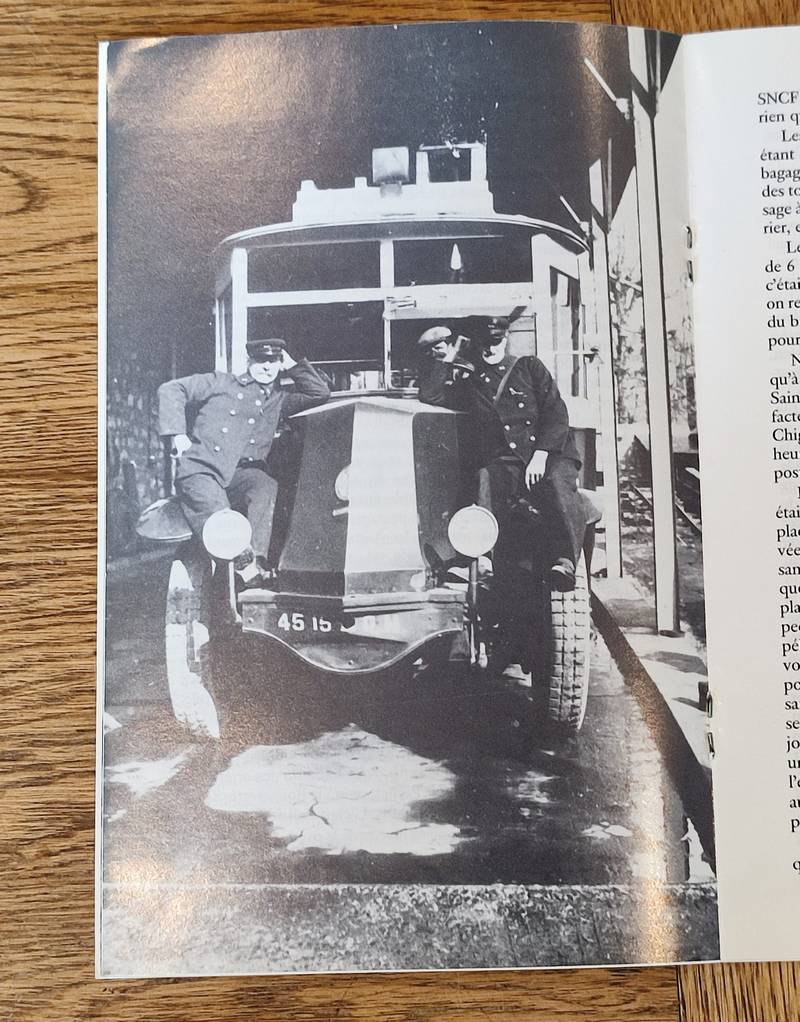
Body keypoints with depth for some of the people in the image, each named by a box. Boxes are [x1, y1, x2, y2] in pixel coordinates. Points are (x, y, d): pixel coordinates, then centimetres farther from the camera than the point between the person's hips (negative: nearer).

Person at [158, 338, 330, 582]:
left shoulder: (279, 399, 25)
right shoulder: (222, 383, 16)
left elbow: (320, 393, 21)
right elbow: (171, 389, 12)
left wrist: (292, 366, 19)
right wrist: (177, 433, -1)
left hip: (242, 473, 2)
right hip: (200, 469, -2)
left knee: (266, 486, -33)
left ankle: (256, 560, -45)